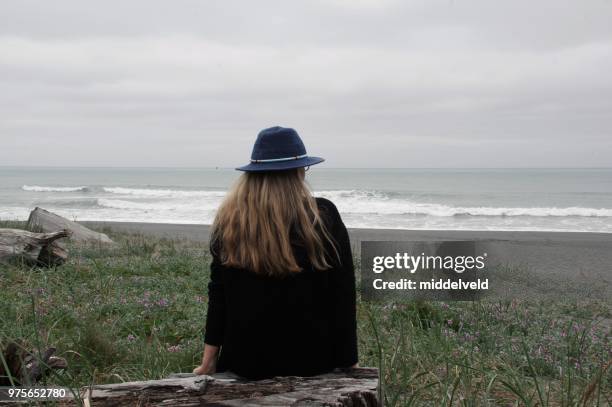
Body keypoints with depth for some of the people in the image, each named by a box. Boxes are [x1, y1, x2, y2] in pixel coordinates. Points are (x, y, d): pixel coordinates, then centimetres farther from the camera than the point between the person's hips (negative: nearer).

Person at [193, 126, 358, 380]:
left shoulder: (228, 220, -4)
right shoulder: (323, 216, -10)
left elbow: (219, 294, 1)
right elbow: (342, 293, -6)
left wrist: (209, 359, 9)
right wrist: (348, 360, 3)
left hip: (246, 361, 2)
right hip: (312, 359, -2)